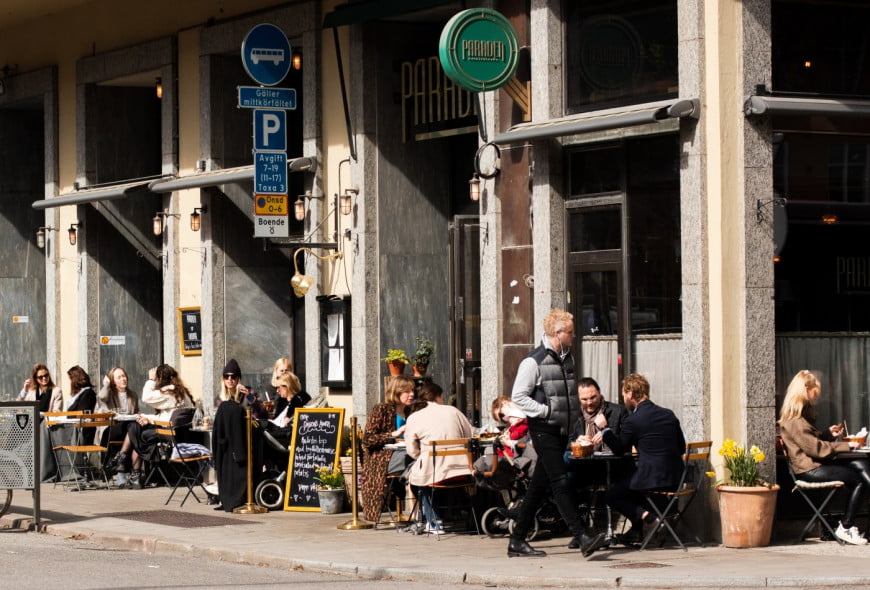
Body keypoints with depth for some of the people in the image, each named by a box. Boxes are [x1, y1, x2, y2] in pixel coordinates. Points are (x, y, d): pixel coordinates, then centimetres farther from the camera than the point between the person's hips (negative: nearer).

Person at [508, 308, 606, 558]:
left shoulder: (568, 358, 13)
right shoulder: (534, 361, -11)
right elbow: (518, 396, -11)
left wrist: (576, 414, 10)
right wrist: (547, 411, -16)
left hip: (562, 430, 8)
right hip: (543, 430, -8)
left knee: (539, 486, 9)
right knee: (560, 483, -13)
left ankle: (517, 541, 14)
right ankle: (581, 537, -19)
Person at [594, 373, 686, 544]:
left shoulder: (632, 421, -11)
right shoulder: (669, 415, 8)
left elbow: (619, 449, 2)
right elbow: (681, 448, 15)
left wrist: (604, 428, 14)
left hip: (652, 478, -7)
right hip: (675, 478, 7)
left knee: (612, 495, 14)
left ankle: (643, 515, -6)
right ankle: (636, 531, 31)